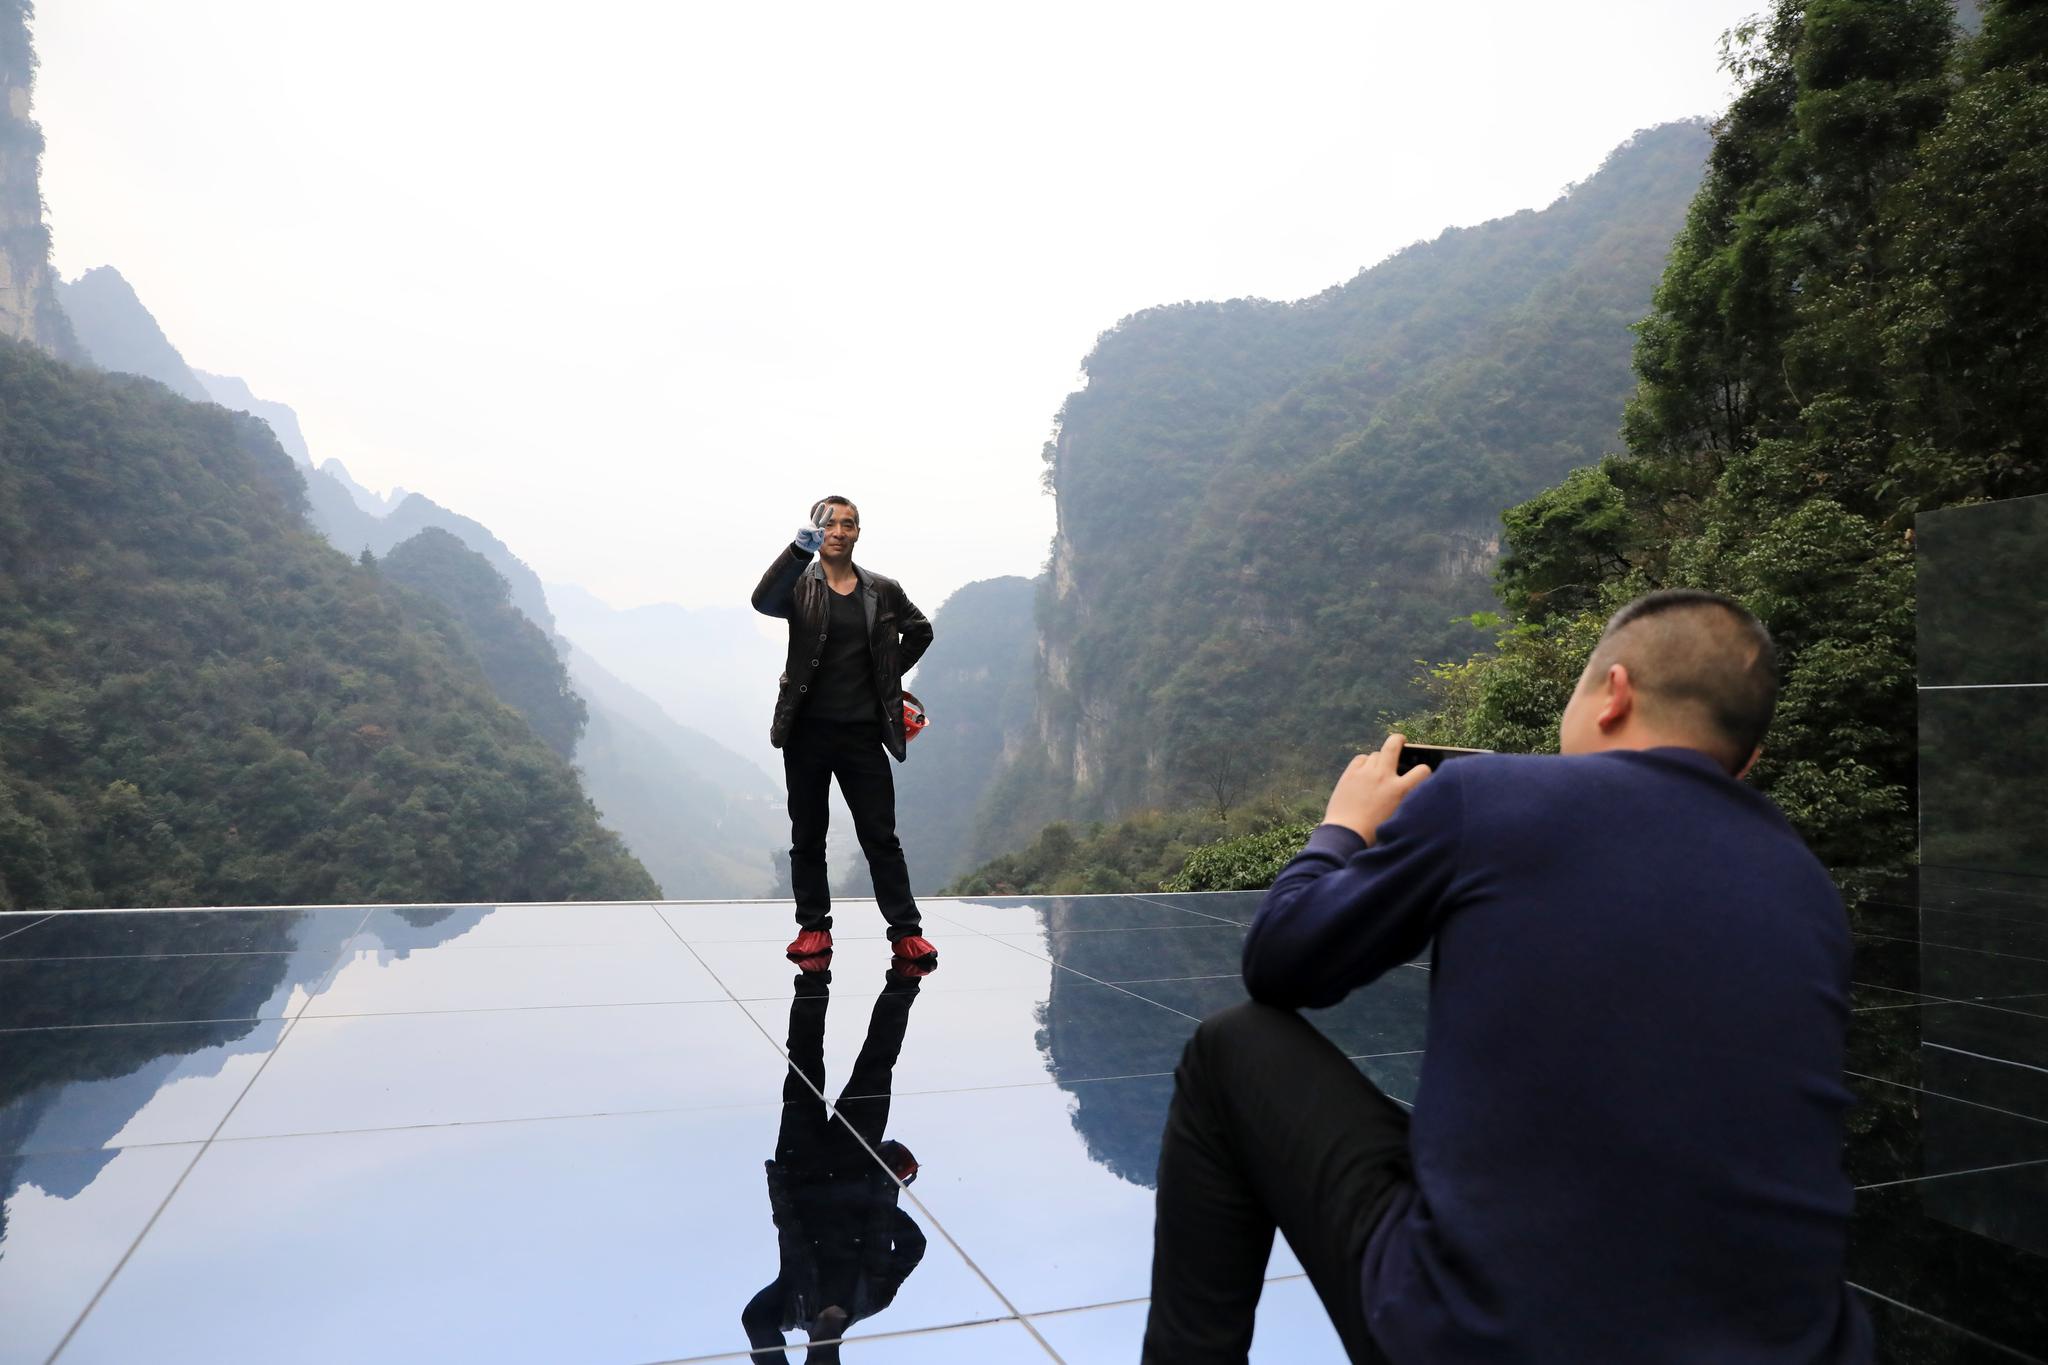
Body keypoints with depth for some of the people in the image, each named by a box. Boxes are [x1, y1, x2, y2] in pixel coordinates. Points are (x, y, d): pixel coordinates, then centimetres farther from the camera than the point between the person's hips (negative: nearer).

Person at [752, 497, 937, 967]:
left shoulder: (884, 591, 6)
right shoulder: (800, 587, 0)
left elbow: (920, 630, 23)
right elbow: (763, 601, -23)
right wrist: (799, 549, -36)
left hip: (863, 733, 1)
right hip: (807, 731, 0)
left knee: (881, 836, 2)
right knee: (807, 837, 9)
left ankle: (906, 931, 7)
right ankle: (814, 928, 21)